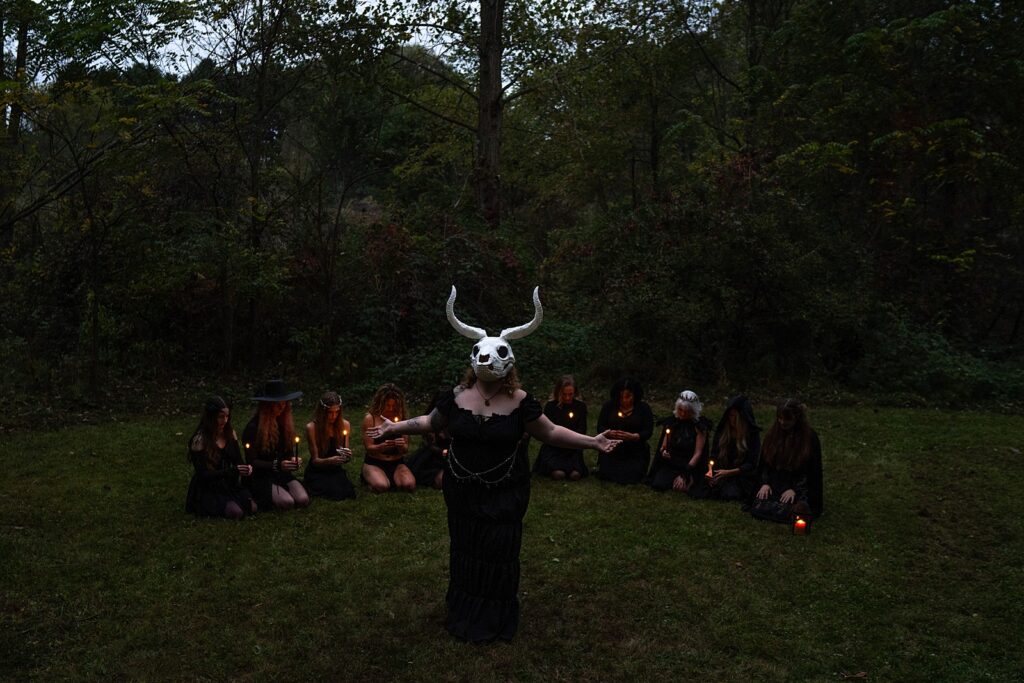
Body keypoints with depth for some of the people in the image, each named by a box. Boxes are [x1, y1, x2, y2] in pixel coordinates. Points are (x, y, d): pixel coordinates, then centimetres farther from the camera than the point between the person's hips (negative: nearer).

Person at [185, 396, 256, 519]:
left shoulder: (230, 434, 3)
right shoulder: (199, 440, -16)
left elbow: (238, 461, 8)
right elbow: (203, 474, -18)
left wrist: (246, 468, -17)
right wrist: (233, 471, -28)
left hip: (229, 485, 6)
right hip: (207, 489, -6)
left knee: (252, 508, -15)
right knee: (235, 512, -25)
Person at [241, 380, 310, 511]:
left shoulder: (285, 423, 10)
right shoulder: (253, 428, -10)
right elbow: (251, 461, -10)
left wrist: (295, 460, -9)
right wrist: (277, 465, -23)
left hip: (283, 474, 5)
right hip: (261, 477, -5)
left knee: (303, 500, -22)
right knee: (287, 503, -28)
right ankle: (261, 498, 1)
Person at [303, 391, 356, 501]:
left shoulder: (345, 425, -1)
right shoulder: (312, 428, -13)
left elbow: (346, 451, 6)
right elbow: (315, 460, -12)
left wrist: (347, 455, -19)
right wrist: (330, 461, -33)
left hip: (336, 470, 3)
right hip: (317, 472, -3)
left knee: (348, 491, -24)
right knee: (337, 492, -26)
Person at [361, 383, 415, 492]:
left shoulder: (401, 418, 3)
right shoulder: (370, 418, -5)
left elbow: (405, 450, 4)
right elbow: (369, 448, -7)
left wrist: (402, 446, -22)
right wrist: (383, 446, -28)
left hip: (397, 463, 3)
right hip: (374, 463, -2)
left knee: (409, 485, -26)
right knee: (381, 486, -33)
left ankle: (391, 479, 6)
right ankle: (373, 477, 3)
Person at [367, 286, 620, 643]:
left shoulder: (520, 402, -9)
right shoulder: (457, 396, -4)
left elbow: (550, 432, 0)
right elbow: (430, 422, 13)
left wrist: (591, 441, -6)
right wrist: (395, 427, 8)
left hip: (505, 492, -2)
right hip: (462, 490, 2)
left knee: (500, 552, 5)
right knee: (465, 550, 12)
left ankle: (496, 619, 26)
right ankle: (463, 611, 33)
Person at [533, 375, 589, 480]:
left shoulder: (581, 406, 4)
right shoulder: (550, 406, -1)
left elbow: (582, 430, 2)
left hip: (573, 448, 1)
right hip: (553, 447, -1)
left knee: (575, 475, -24)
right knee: (558, 474, -25)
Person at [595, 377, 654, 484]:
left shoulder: (644, 408, -2)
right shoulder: (608, 406, 2)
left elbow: (648, 431, -7)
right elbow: (600, 427, 0)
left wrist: (633, 436, -27)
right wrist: (609, 432, -24)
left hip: (635, 454, -1)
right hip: (611, 451, 1)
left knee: (631, 479, -15)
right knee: (606, 476, -11)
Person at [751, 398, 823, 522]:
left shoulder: (810, 437, -6)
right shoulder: (772, 434, 7)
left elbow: (812, 470, -8)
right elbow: (764, 462, 12)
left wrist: (795, 489, -16)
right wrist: (765, 483, -4)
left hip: (800, 488, -4)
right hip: (775, 486, 4)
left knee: (782, 512, -29)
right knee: (757, 508, -21)